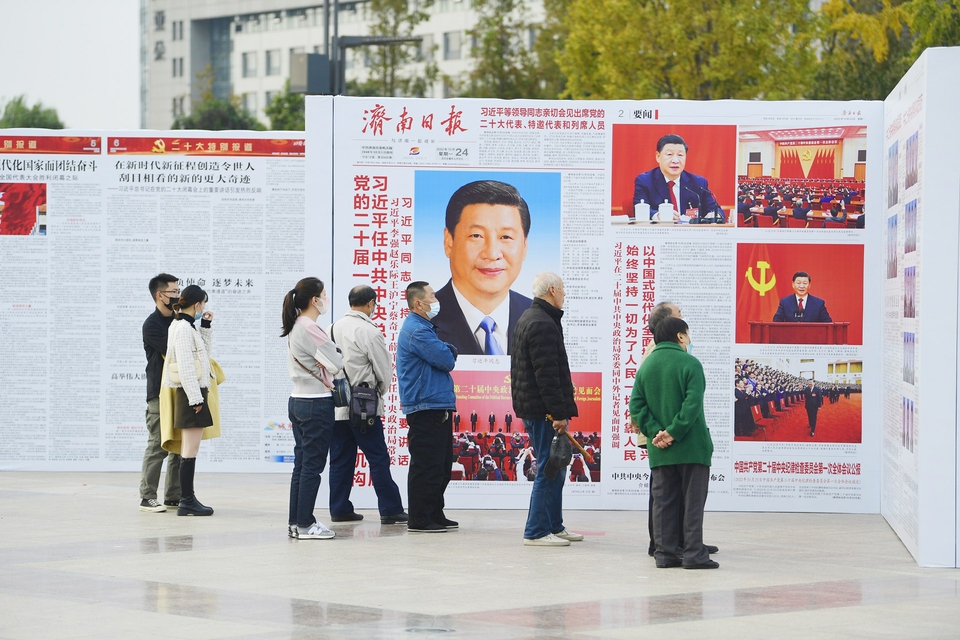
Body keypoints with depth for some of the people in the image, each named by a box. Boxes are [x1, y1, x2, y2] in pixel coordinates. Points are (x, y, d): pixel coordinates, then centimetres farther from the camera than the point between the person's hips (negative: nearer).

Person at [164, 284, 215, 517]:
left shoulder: (187, 326, 16)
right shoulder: (183, 327, -14)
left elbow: (203, 353, 23)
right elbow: (185, 365, -19)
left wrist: (206, 326, 14)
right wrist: (196, 398, -20)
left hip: (192, 394, 11)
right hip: (190, 393, -11)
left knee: (188, 450, 13)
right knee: (190, 449, -9)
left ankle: (188, 498, 17)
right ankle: (186, 501, -9)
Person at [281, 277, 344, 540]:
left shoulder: (294, 328, 13)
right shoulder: (311, 329, -17)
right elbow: (337, 363, -15)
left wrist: (323, 362, 0)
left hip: (297, 400, 10)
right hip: (317, 403, -10)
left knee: (302, 464, 12)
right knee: (313, 465, -4)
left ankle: (295, 522, 15)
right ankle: (305, 524, -1)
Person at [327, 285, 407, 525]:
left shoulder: (334, 328, 7)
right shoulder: (369, 331, -12)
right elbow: (384, 370, -6)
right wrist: (380, 391, 13)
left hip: (336, 404, 6)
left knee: (341, 459, 11)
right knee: (378, 459, -2)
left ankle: (339, 509, 12)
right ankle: (390, 510, -1)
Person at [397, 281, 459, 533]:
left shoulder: (423, 328, 21)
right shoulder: (417, 330, -15)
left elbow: (448, 355, 19)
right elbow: (447, 361, -16)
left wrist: (446, 351, -2)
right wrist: (448, 352, 5)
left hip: (438, 408, 11)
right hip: (426, 408, -11)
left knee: (441, 465, 15)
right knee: (426, 466, -8)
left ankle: (435, 515, 22)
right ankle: (419, 519, -4)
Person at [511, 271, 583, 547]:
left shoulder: (528, 318, 18)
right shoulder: (543, 324, -17)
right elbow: (547, 374, -22)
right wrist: (559, 413, -22)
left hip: (531, 407, 11)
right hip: (543, 410, -11)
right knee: (549, 469, -7)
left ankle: (554, 526, 24)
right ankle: (536, 531, -5)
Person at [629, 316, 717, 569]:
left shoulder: (646, 366, 8)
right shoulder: (690, 363, -8)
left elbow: (636, 405, 2)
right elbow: (693, 404, -19)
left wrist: (655, 431, -5)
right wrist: (674, 433, -16)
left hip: (660, 451, 5)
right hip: (692, 446, -5)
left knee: (664, 501, 9)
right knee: (693, 501, 1)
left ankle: (665, 552, 8)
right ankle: (693, 553, -1)